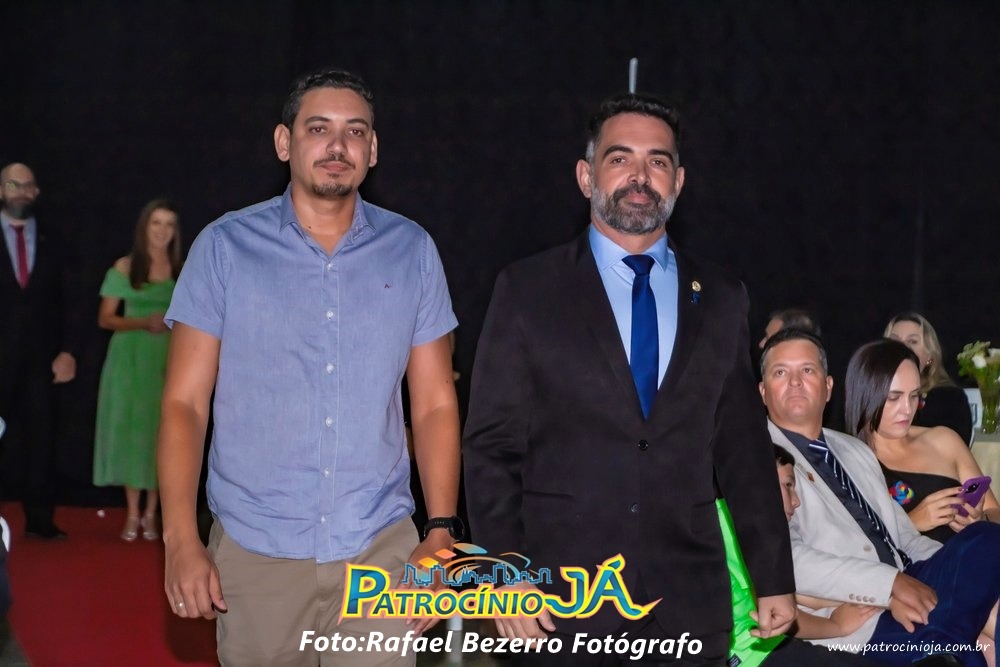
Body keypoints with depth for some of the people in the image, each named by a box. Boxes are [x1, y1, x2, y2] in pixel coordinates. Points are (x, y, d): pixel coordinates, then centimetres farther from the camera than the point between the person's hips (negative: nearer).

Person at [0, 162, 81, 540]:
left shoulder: (56, 246, 11)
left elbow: (70, 304, 8)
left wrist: (68, 351, -4)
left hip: (41, 357, 2)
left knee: (39, 437, 2)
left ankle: (40, 520, 7)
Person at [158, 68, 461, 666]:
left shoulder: (412, 250, 4)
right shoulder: (225, 246, 0)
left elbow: (434, 404, 6)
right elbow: (185, 403, -1)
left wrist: (442, 530, -3)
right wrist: (182, 540, -10)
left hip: (381, 547, 1)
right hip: (255, 550, 0)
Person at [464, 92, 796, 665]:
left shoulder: (722, 300, 9)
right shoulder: (528, 291, 1)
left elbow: (745, 447, 10)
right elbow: (492, 446, -2)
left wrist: (775, 580, 8)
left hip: (691, 603, 2)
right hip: (562, 598, -2)